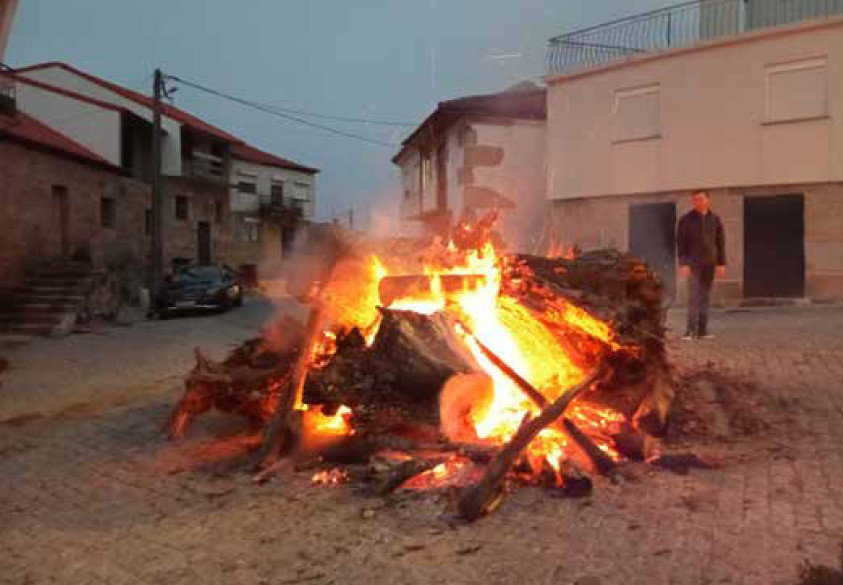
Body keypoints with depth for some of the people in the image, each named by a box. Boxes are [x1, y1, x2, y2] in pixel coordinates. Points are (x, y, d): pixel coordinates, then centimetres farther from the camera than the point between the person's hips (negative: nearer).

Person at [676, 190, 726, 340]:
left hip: (709, 264, 3)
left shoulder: (715, 220, 9)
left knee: (705, 297, 5)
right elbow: (681, 243, -2)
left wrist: (721, 263, 4)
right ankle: (691, 329, -6)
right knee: (693, 297, -9)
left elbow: (720, 243, 11)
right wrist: (683, 264, -11)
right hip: (693, 264, -3)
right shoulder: (686, 220, 1)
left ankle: (702, 330, 10)